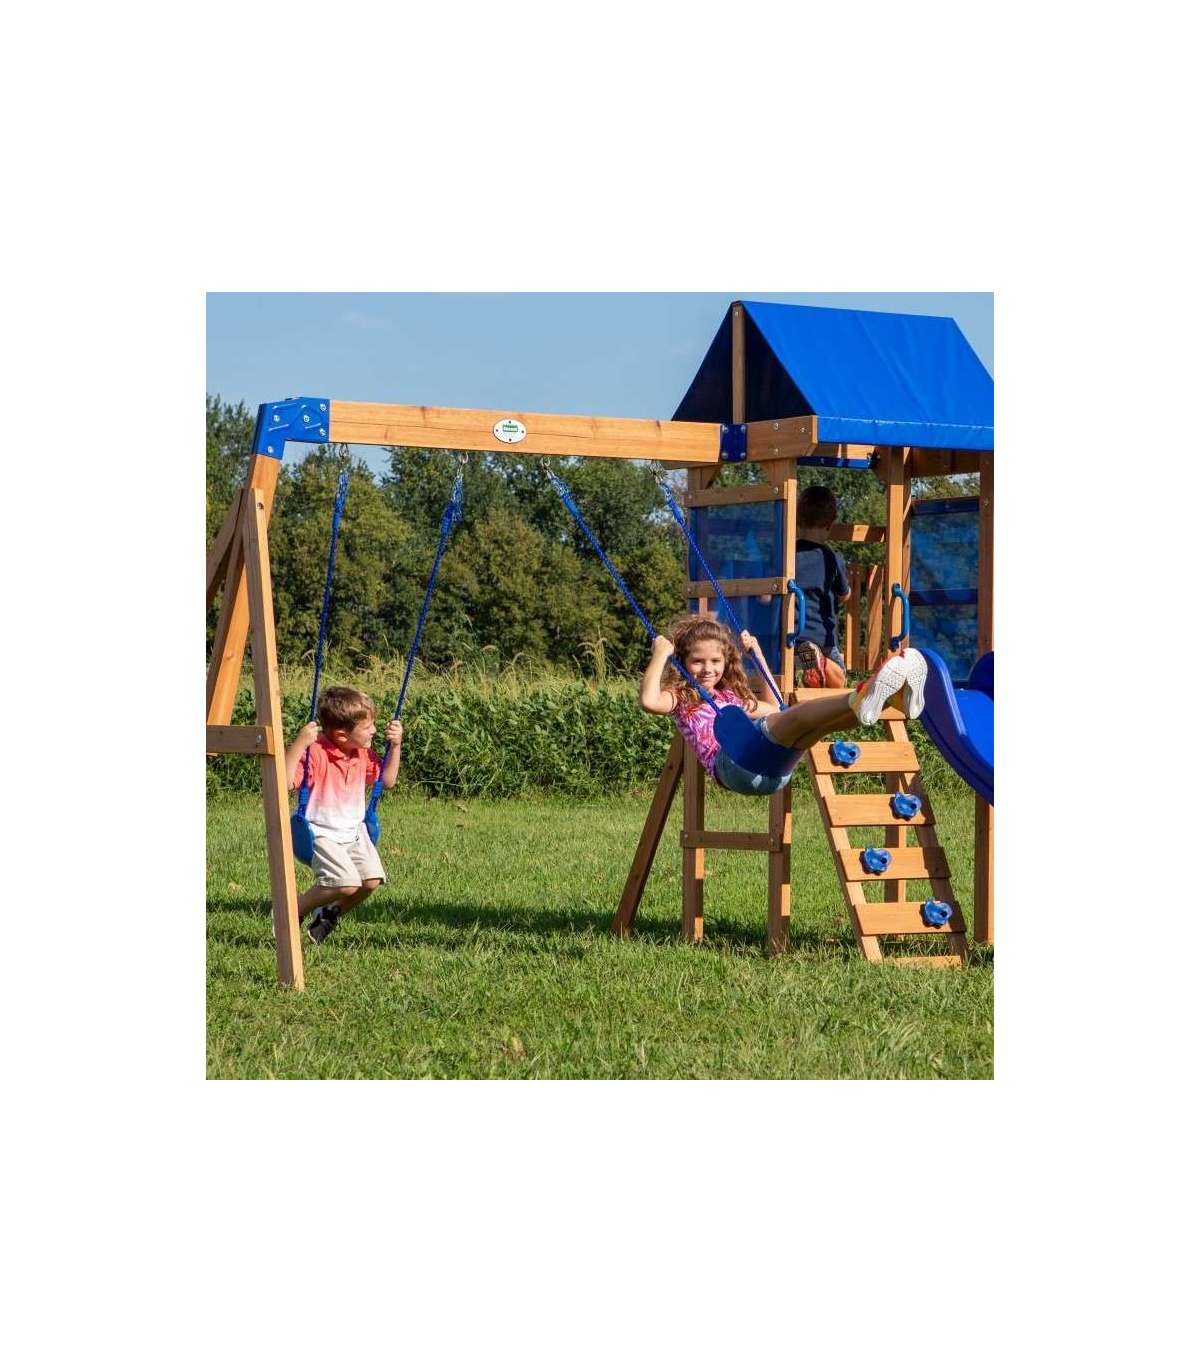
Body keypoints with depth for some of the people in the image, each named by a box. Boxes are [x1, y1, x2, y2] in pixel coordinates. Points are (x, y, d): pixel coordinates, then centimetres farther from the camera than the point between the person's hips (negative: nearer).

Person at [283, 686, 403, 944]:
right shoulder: (315, 754, -20)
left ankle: (330, 912, 16)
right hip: (322, 833, -7)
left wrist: (395, 746, 7)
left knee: (371, 880, -12)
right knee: (347, 883, -25)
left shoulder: (363, 754, 4)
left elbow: (387, 781, 18)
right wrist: (299, 744, -38)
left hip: (354, 832, 7)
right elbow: (285, 783, -31)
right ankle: (294, 911, -1)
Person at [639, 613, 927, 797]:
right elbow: (650, 701, -5)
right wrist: (660, 655, 4)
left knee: (822, 721, -19)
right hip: (733, 763, -6)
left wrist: (758, 654, 44)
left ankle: (899, 693, -40)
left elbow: (773, 709, 47)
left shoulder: (732, 695, 36)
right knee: (796, 715, -30)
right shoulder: (680, 698, 17)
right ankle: (859, 700, -57)